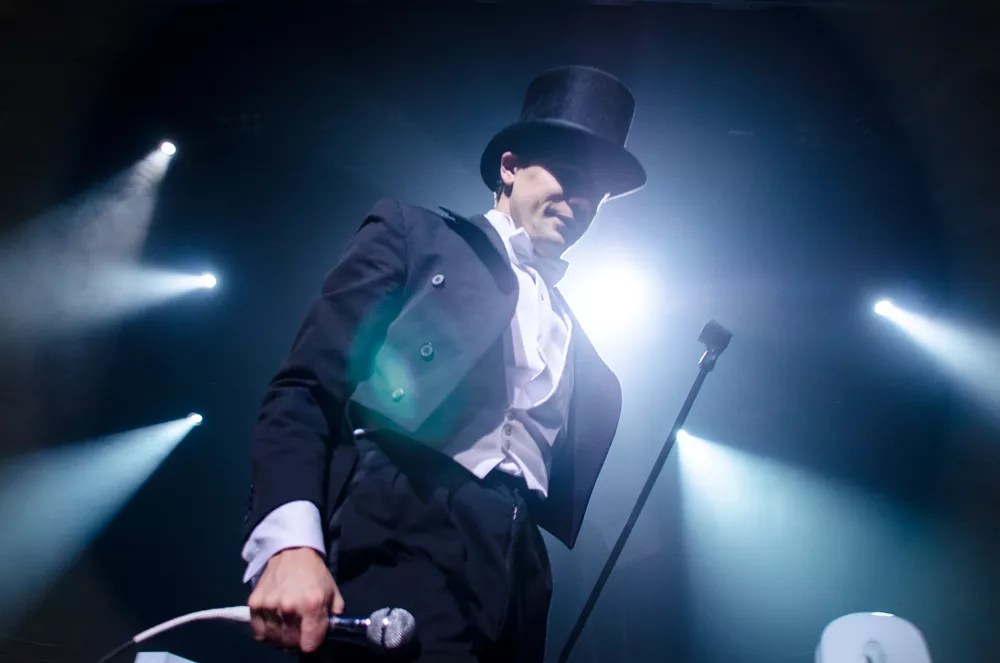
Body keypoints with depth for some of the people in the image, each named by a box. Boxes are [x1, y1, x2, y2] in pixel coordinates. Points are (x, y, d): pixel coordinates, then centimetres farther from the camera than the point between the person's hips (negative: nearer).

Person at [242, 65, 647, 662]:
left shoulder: (577, 343, 26)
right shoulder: (414, 235, 11)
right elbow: (305, 390, -1)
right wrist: (290, 543, -15)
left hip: (513, 577, 6)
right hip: (397, 537, -5)